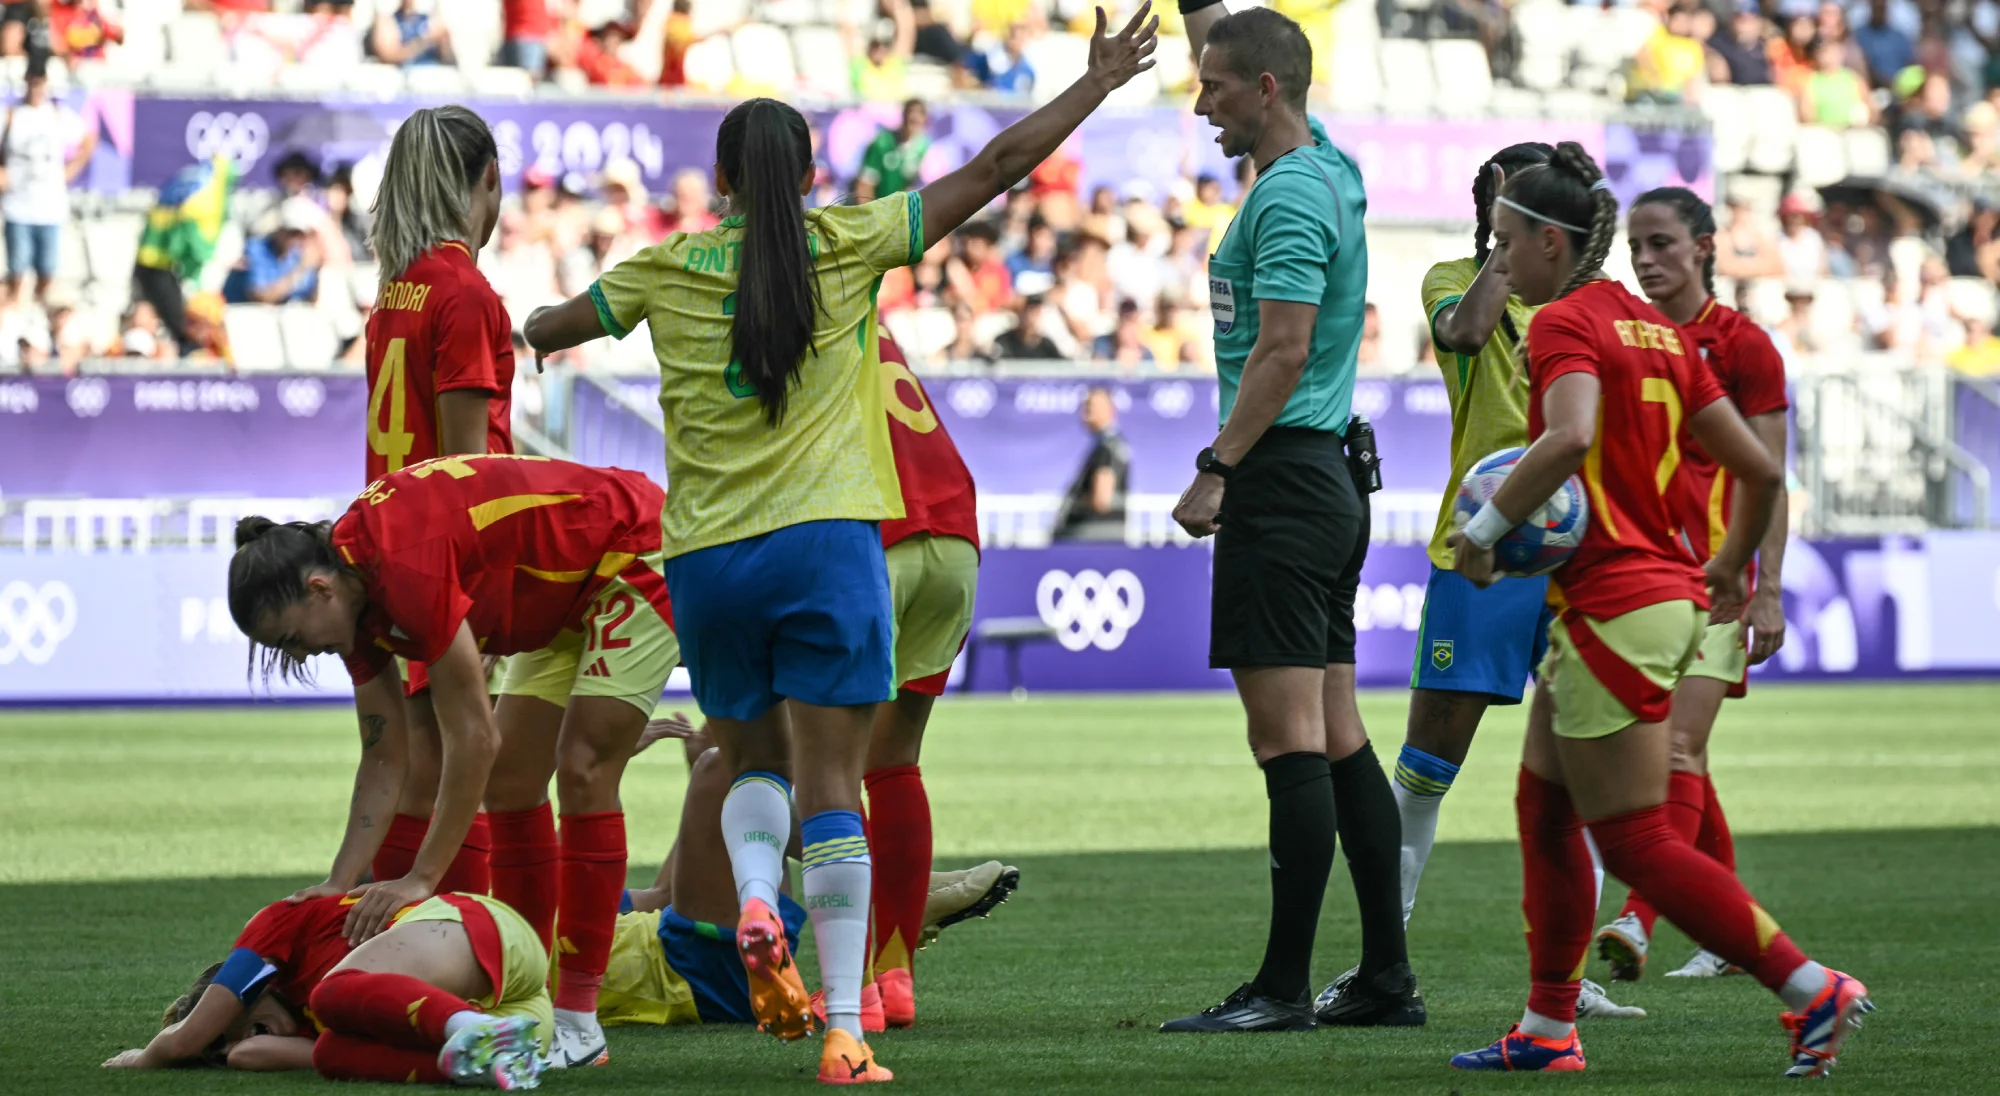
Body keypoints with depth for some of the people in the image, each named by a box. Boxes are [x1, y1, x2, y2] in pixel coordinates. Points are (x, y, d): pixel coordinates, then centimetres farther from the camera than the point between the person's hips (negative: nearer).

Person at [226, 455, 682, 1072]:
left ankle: (578, 1021, -12)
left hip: (637, 557, -9)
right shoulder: (354, 591, -6)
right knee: (510, 780, 4)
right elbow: (385, 758, 1)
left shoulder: (406, 568, -34)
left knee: (584, 772, -15)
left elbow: (473, 738, -31)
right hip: (568, 596, 9)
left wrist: (422, 878, -28)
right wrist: (339, 885, -6)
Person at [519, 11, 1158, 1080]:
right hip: (826, 546, -2)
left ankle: (755, 896, -12)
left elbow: (548, 328, 24)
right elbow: (994, 168, 6)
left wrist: (509, 338, 48)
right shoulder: (846, 244, 3)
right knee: (831, 785, -3)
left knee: (753, 763, 20)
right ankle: (844, 1027, -11)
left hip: (705, 560, 2)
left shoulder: (668, 270, 7)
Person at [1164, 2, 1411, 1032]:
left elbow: (1283, 347, -20)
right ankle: (1387, 976, 10)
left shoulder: (1290, 197, -14)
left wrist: (1217, 467, -19)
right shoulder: (1323, 167, 14)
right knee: (1338, 735, 10)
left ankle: (1284, 986, -11)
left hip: (1283, 477, -10)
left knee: (1288, 736, -10)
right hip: (1327, 479, 10)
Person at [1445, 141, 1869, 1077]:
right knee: (1543, 807, 16)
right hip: (1668, 595, 9)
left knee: (1635, 843, -5)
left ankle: (1813, 990, -8)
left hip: (1612, 606, -9)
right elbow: (1759, 469, 14)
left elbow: (1570, 437, -32)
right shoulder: (1657, 333, 13)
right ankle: (1548, 1029, 19)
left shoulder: (1564, 323, -11)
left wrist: (1485, 527, -22)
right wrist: (1730, 564, 30)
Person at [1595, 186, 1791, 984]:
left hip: (1710, 572, -6)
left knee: (1677, 753, -14)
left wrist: (1769, 589, -10)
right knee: (1679, 761, 9)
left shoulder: (1741, 343, -3)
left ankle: (1638, 921, -26)